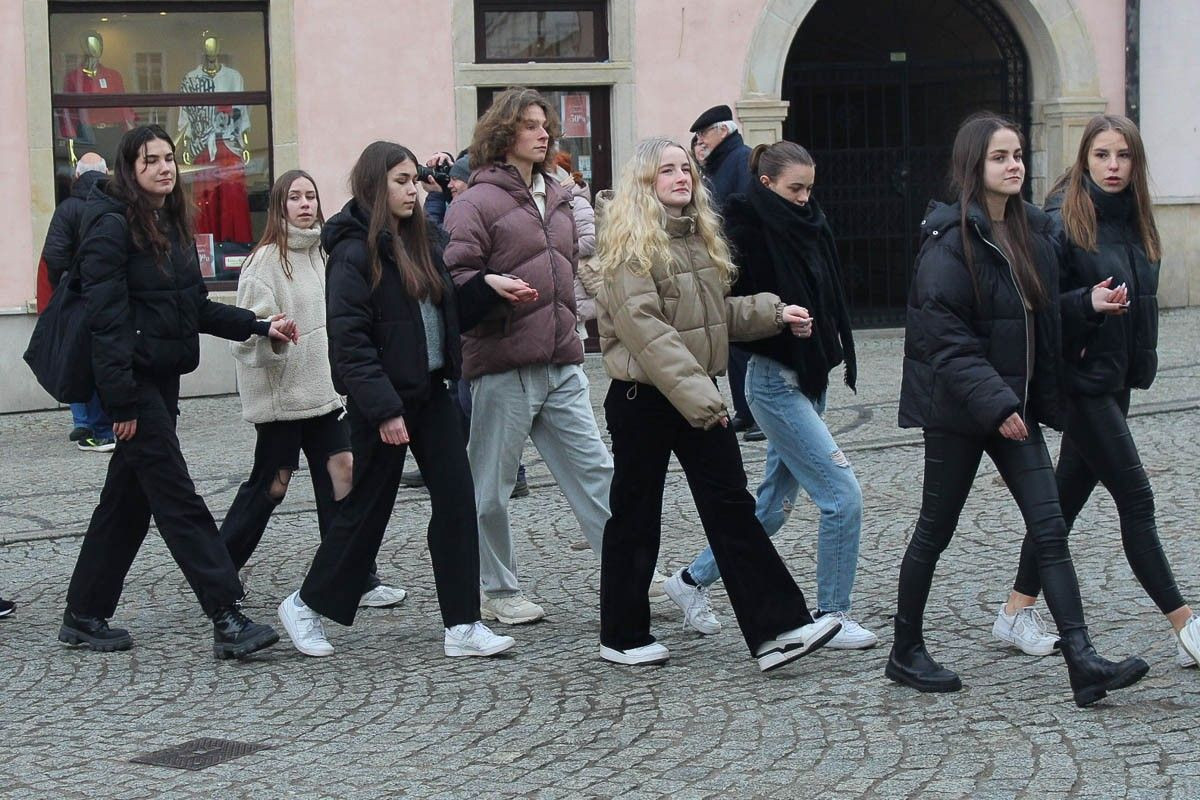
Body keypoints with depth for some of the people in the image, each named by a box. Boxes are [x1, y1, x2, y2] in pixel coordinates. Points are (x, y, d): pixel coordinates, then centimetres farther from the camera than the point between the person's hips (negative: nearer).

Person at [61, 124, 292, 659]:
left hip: (163, 378, 9)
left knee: (128, 498, 12)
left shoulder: (172, 225, 14)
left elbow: (197, 308, 17)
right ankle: (227, 620, -10)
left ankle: (84, 616, 21)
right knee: (177, 498, -9)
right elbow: (105, 318, -18)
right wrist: (121, 401, -22)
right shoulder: (112, 225, -12)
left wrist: (260, 327, 6)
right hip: (134, 379, -9)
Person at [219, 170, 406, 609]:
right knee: (273, 481, 2)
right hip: (280, 391, -6)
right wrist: (270, 337, -32)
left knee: (343, 470, -1)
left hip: (323, 388, 6)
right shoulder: (267, 259, -11)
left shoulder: (322, 253, 9)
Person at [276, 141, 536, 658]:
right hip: (382, 398, -7)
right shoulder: (354, 252, -13)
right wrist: (384, 410, -21)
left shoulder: (420, 241, 12)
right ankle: (307, 605, 24)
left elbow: (447, 314, 17)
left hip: (429, 391, 7)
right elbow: (349, 339, -18)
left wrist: (486, 286, 0)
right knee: (369, 505, 4)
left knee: (457, 498, 0)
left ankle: (462, 625, 5)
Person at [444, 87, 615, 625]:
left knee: (594, 468, 4)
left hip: (562, 364, 7)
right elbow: (456, 277, -14)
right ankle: (498, 592, 16)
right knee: (492, 486, 4)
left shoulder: (556, 198, 17)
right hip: (503, 366, -7)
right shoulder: (476, 203, -7)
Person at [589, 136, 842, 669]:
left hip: (699, 395, 7)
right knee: (635, 515, 4)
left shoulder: (698, 236, 13)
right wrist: (696, 396, -29)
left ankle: (775, 629, -1)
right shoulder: (628, 244, -13)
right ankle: (623, 637, 17)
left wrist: (773, 313, 6)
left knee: (732, 507, 2)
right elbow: (644, 329, -23)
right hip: (643, 398, -7)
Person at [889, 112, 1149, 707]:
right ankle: (905, 653, 22)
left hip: (1015, 405, 6)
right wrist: (993, 402, -25)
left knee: (1050, 529, -3)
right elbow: (943, 335, -20)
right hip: (958, 410, -6)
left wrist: (1044, 399, 11)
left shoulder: (1032, 230, 9)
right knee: (934, 532, 6)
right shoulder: (950, 239, -14)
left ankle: (1082, 663, -6)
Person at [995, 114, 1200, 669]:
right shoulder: (1064, 221, -13)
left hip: (1114, 377, 8)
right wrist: (1088, 302, -29)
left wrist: (1141, 361, 11)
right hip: (1080, 378, -8)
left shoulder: (1133, 221, 9)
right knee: (1135, 498, -5)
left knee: (1068, 495, 12)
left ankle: (1017, 612, 21)